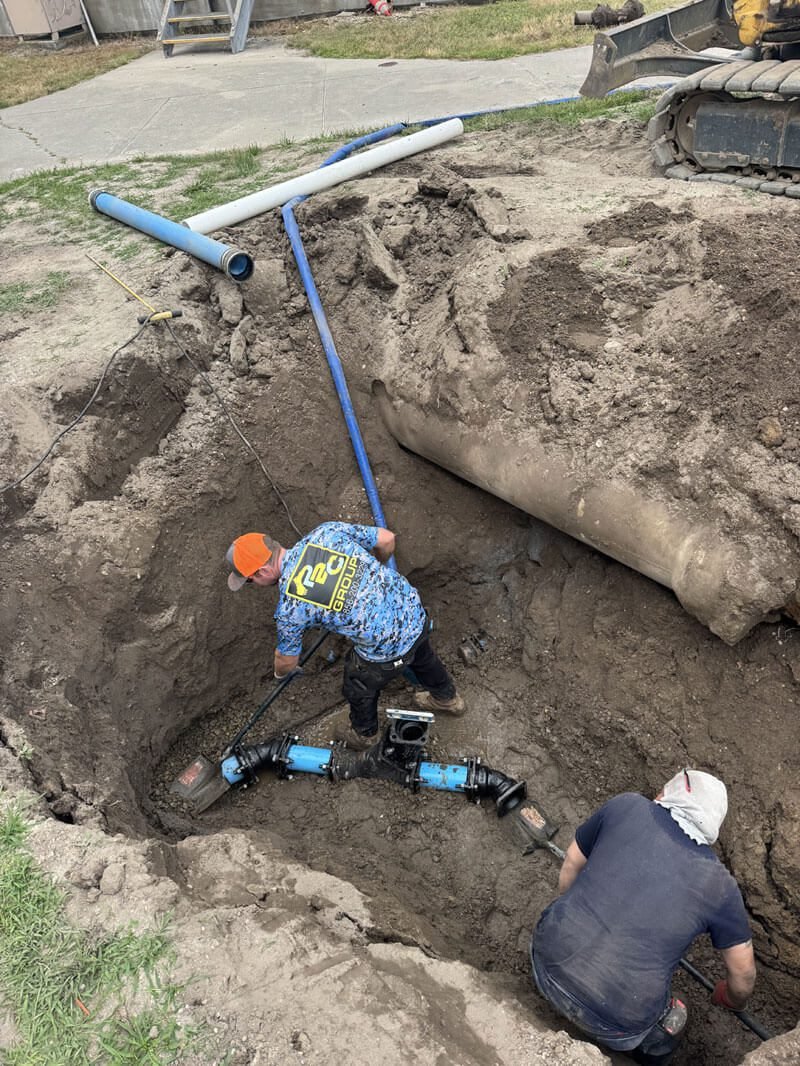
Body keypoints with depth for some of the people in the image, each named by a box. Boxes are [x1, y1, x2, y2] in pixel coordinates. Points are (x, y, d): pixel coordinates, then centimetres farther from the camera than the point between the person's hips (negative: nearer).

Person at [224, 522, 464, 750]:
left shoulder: (290, 608, -19)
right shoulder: (327, 531, -11)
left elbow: (287, 660, 2)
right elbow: (387, 539, -2)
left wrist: (280, 673, 27)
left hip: (387, 652, -5)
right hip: (415, 610, 5)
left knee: (359, 690, 28)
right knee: (422, 657, 38)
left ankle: (364, 734, 58)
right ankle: (447, 697, 66)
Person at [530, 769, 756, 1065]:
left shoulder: (626, 806, 0)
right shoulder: (720, 885, 1)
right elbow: (743, 972, 15)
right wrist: (732, 999, 38)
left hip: (549, 962, 1)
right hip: (614, 1025, -1)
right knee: (668, 1026, 29)